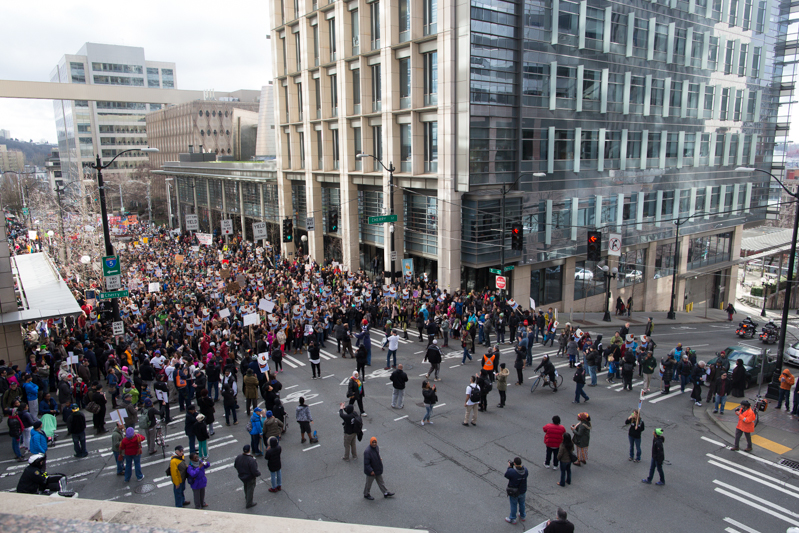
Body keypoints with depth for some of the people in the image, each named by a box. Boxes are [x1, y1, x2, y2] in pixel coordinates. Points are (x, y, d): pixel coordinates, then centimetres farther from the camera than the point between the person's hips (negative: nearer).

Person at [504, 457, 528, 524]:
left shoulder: (511, 471, -36)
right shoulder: (525, 470, -21)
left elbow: (506, 475, -16)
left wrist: (509, 467, -9)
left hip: (513, 493, -4)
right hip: (523, 491, 4)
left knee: (513, 505, 17)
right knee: (522, 503, 28)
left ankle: (512, 519, 36)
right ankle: (523, 516, 49)